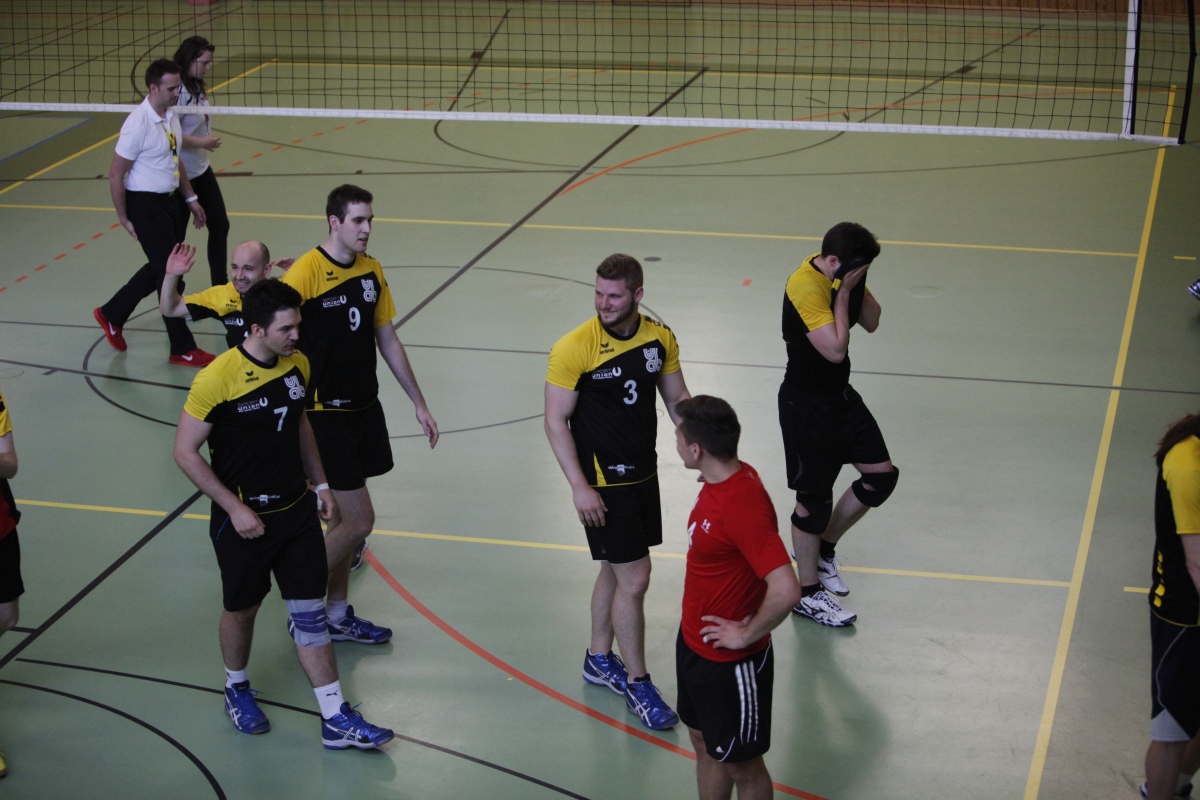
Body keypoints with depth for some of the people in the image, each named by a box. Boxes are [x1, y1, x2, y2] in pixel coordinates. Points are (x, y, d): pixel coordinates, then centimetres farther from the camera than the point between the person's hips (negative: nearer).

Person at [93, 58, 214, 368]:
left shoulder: (170, 115, 4)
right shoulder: (138, 124, -21)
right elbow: (116, 175, -16)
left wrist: (190, 197, 17)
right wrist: (124, 219, -12)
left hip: (171, 201, 9)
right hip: (146, 205, -9)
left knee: (161, 269, 18)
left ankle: (112, 314, 36)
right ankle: (182, 349, 6)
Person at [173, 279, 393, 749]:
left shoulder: (297, 364, -2)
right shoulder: (217, 379, -21)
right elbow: (185, 452, -15)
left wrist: (320, 484, 12)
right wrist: (234, 508, -17)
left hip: (297, 511, 5)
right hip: (244, 518, -5)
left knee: (310, 613, 5)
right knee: (242, 609, 14)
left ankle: (336, 720, 8)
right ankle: (237, 690, 41)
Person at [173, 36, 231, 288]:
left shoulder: (196, 87, 6)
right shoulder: (178, 91, -23)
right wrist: (201, 142, -22)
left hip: (201, 169, 10)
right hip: (182, 172, -9)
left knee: (220, 225, 11)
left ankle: (220, 286, 21)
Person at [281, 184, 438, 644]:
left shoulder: (371, 270, 6)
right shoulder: (306, 272, -16)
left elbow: (388, 341, 15)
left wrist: (419, 403, 16)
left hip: (365, 407, 7)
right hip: (326, 412, -7)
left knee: (343, 516, 14)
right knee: (359, 520, -7)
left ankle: (338, 615, 25)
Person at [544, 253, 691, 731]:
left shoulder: (659, 338, -1)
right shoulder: (574, 348, -18)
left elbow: (677, 399, 12)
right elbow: (556, 422, -14)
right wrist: (579, 487, -19)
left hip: (643, 473, 6)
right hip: (602, 482, -6)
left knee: (615, 570, 19)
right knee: (634, 578, -5)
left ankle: (599, 660, 36)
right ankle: (637, 683, 9)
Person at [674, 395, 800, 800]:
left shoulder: (743, 505, -31)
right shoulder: (720, 480, -2)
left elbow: (785, 591, -38)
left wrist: (746, 635, -22)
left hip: (731, 663, -9)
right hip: (694, 644, 9)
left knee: (741, 766, 9)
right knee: (704, 744, 24)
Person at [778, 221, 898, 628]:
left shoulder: (844, 272, 0)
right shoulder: (805, 287, -27)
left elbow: (871, 322, 6)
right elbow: (835, 348, -30)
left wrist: (855, 287, -10)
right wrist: (843, 292, -24)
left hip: (840, 393, 9)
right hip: (806, 402, -9)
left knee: (882, 474, 11)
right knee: (814, 498, 1)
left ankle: (821, 548, 30)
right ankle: (808, 594, 18)